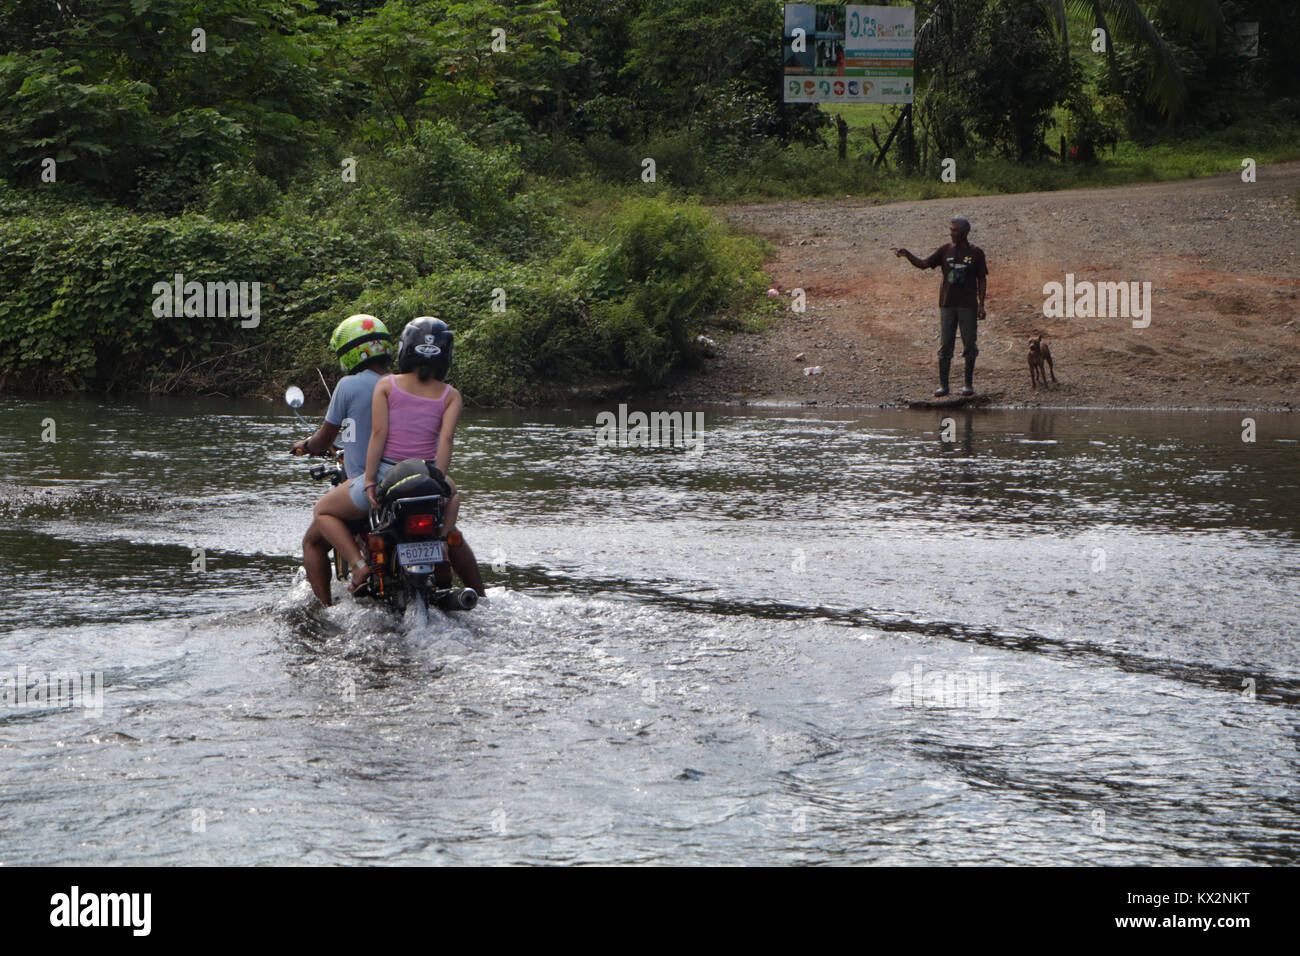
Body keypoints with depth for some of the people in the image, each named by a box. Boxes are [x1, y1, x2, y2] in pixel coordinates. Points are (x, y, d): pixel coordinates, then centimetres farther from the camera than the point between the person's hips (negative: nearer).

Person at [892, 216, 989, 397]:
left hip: (968, 305, -2)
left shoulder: (976, 253, 2)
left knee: (969, 346, 1)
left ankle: (969, 384, 11)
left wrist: (981, 304, -2)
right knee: (945, 347, 1)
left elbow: (982, 280, 4)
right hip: (947, 305, 2)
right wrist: (907, 255, -20)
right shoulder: (945, 250, 6)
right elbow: (923, 264, -3)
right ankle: (943, 385, 5)